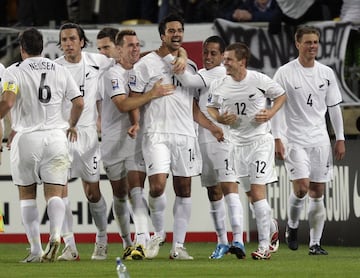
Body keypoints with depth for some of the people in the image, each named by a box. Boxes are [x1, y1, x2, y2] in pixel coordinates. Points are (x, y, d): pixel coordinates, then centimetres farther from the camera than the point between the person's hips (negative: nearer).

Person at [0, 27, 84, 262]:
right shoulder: (60, 71, 8)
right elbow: (79, 102, 6)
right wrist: (72, 125, 24)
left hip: (26, 137, -2)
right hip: (56, 136, 2)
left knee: (27, 194, 8)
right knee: (54, 193, 1)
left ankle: (36, 249, 2)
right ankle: (56, 233, -26)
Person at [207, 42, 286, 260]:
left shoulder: (260, 80, -9)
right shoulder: (218, 85, 1)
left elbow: (281, 95, 7)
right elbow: (211, 108, 16)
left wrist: (270, 113, -10)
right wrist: (220, 119, -6)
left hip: (260, 139, -5)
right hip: (237, 142, 5)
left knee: (257, 191, -13)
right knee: (252, 194, 9)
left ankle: (264, 246, -11)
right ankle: (271, 231, 27)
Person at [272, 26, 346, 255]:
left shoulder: (326, 73, 8)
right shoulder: (285, 73, -4)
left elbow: (334, 107, 13)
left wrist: (340, 139, 9)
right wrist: (277, 139, -10)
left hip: (320, 139, 4)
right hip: (295, 139, -4)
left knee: (318, 192, 1)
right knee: (301, 187, -16)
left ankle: (315, 243, 6)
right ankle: (292, 225, 13)